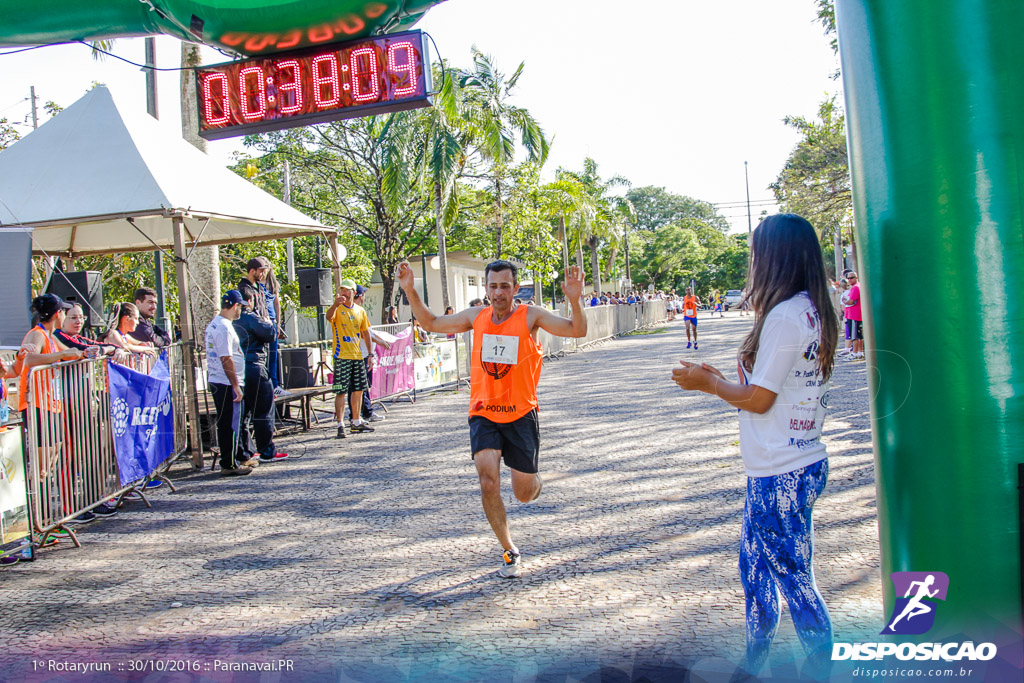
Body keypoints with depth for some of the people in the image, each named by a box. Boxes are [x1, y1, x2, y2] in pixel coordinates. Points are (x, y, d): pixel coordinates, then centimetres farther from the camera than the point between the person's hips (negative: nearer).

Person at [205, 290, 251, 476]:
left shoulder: (213, 325, 15)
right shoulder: (224, 328, -17)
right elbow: (226, 359, -21)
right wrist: (236, 386, -18)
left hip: (216, 382, 10)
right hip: (227, 384, -10)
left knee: (232, 423, 18)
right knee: (231, 424, -3)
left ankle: (239, 457, 28)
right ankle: (229, 464, 2)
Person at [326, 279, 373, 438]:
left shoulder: (360, 311, 11)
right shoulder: (337, 309, -5)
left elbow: (366, 333, 18)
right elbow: (329, 317, -28)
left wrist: (370, 353, 12)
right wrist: (335, 304, -49)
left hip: (357, 356, 6)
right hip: (342, 356, -6)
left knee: (358, 390, 11)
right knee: (341, 392, -7)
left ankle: (356, 422, 21)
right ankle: (340, 425, -5)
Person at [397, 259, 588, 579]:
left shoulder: (531, 316, -6)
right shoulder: (476, 317, 4)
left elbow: (577, 331, -17)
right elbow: (431, 323, 16)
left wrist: (574, 300, -36)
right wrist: (410, 290, 5)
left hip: (521, 414, -2)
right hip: (483, 414, 2)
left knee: (525, 494, 5)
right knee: (488, 482, -16)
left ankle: (533, 478, 44)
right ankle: (510, 551, 2)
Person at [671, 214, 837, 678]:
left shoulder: (784, 316, -20)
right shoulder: (811, 312, 9)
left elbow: (758, 399, -17)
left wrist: (707, 383, -3)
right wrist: (719, 379, 14)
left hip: (782, 474, -10)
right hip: (800, 463, 10)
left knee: (794, 578, 2)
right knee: (754, 561, 20)